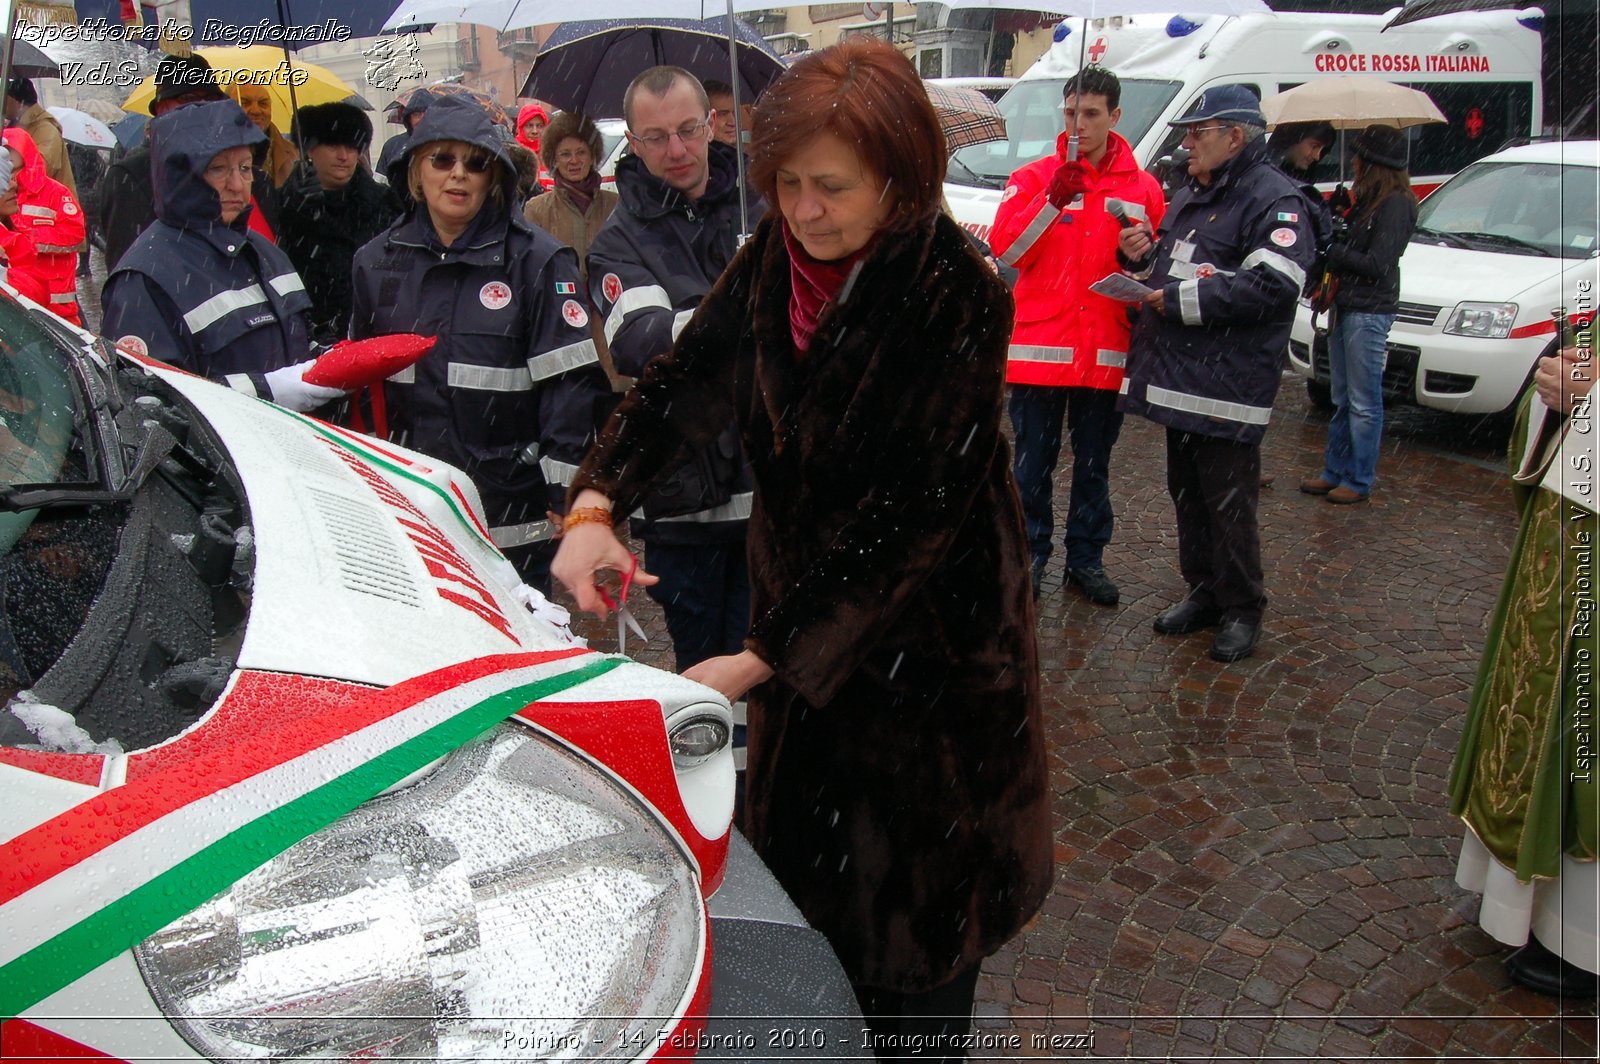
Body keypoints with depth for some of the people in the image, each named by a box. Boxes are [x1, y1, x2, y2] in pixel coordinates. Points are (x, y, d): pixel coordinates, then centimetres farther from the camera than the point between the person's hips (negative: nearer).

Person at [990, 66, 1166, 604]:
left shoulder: (1143, 188, 8)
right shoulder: (1034, 177, 2)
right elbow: (1005, 249, -10)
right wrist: (1053, 201, -20)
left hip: (1106, 352, 2)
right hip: (1040, 348, -2)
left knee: (1094, 465, 12)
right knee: (1033, 464, 5)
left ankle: (1087, 559, 24)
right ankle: (1030, 554, 19)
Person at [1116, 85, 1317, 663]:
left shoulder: (1273, 199, -10)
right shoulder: (1188, 196, 20)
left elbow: (1273, 284, -23)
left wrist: (1181, 300, -19)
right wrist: (1140, 255, 7)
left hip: (1228, 384, -9)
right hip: (1177, 376, 9)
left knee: (1228, 504, -2)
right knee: (1186, 493, 16)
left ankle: (1241, 610, 12)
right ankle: (1204, 592, 29)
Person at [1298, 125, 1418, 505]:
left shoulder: (1395, 204, -14)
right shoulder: (1368, 200, 14)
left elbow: (1376, 265, -18)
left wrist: (1331, 251, -10)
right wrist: (1333, 236, -2)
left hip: (1369, 312, -9)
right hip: (1345, 306, 9)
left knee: (1363, 403, -1)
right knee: (1342, 399, 15)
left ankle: (1359, 480, 8)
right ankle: (1335, 472, 24)